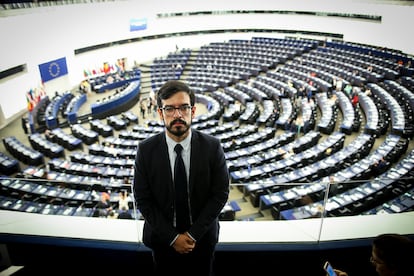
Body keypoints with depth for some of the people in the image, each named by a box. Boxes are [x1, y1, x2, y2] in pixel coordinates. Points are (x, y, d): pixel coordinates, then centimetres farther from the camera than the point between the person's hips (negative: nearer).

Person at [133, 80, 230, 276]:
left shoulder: (212, 147, -16)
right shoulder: (146, 150, -15)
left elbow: (220, 194, -12)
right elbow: (142, 199, -11)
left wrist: (193, 234, -14)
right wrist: (172, 236, -13)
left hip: (202, 237, 0)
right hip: (162, 238, 0)